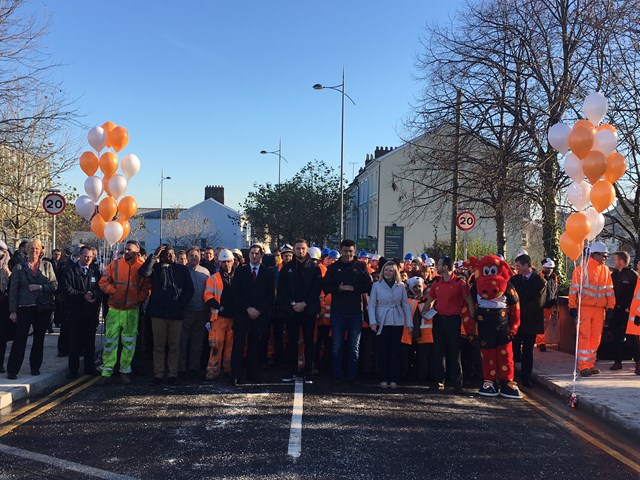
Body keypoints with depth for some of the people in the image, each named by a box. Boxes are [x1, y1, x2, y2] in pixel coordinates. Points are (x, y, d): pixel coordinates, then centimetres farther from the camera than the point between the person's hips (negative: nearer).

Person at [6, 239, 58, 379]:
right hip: (25, 308, -2)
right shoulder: (19, 267, 3)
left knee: (39, 339, 9)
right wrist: (13, 311, -5)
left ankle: (35, 367, 21)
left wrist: (40, 287, -15)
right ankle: (12, 370, 3)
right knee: (20, 339, -5)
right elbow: (13, 290, 1)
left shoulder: (47, 265, 7)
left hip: (43, 308, 2)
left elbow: (55, 285, 1)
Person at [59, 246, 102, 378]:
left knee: (90, 342, 10)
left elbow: (101, 289, 6)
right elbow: (65, 289, -9)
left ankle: (90, 367, 20)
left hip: (91, 312, 3)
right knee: (74, 342, 2)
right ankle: (73, 370, 10)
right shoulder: (70, 271, 1)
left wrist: (94, 295, -15)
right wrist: (83, 295, -16)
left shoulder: (95, 272, 11)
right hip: (75, 312, -3)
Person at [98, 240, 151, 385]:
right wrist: (114, 292, -6)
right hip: (114, 309, 0)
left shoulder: (143, 268, 2)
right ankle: (106, 372, 9)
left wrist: (138, 299, -8)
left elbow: (147, 287, 1)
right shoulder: (115, 264, 4)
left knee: (129, 343, 6)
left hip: (132, 310, 0)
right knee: (110, 341, 1)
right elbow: (103, 282, 4)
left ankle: (125, 372, 16)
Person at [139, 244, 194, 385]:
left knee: (174, 346, 4)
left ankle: (172, 374, 11)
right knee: (158, 346, 4)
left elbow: (189, 289, 7)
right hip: (158, 312, 0)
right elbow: (143, 272, -13)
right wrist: (154, 255, -13)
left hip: (176, 313, 0)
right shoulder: (156, 268, 8)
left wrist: (181, 305, -4)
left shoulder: (182, 269, 10)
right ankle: (158, 374, 11)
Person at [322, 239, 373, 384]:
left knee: (354, 346, 7)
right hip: (337, 311, 1)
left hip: (355, 312, 0)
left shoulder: (361, 267, 4)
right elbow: (325, 286, 2)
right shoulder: (333, 268, 7)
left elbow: (369, 286, -2)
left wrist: (353, 288, -14)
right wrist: (339, 289, -14)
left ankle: (352, 376, 14)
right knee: (337, 346, 5)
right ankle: (337, 375, 14)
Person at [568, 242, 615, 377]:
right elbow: (573, 289, -6)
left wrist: (610, 307, 9)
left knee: (595, 338, 9)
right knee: (584, 337, -5)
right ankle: (583, 367, -1)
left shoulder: (606, 270, 9)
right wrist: (573, 307, -9)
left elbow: (609, 290, 14)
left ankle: (590, 364, 18)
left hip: (599, 310, 5)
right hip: (584, 308, -5)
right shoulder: (581, 269, -7)